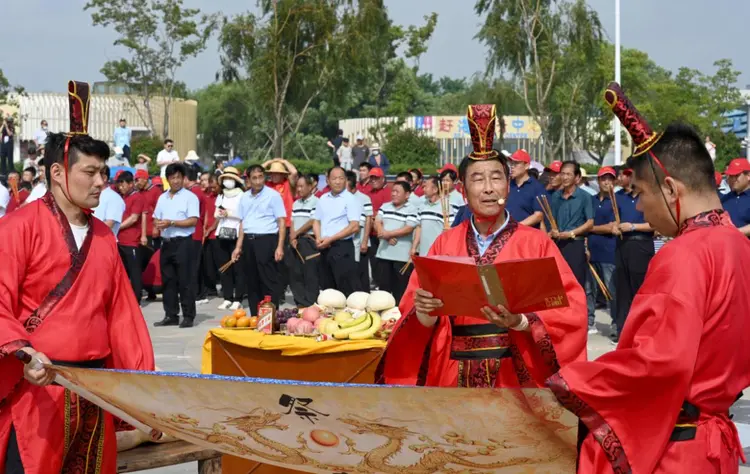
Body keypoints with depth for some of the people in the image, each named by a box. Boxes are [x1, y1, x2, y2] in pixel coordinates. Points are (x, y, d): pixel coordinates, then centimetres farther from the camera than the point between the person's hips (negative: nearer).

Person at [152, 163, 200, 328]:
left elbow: (193, 221, -11)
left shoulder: (190, 197, -3)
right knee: (168, 280, 8)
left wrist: (171, 223, -19)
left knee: (185, 281, -4)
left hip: (183, 243, -6)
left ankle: (188, 316, 0)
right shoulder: (162, 198, 15)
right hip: (166, 243, 6)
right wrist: (157, 225, -6)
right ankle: (171, 315, 14)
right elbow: (156, 218, 18)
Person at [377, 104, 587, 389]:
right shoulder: (445, 244, 7)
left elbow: (569, 311, -8)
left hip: (518, 376, -2)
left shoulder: (536, 243, -1)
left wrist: (520, 322, -24)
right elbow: (414, 310, 5)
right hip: (457, 377, 2)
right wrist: (423, 311, -18)